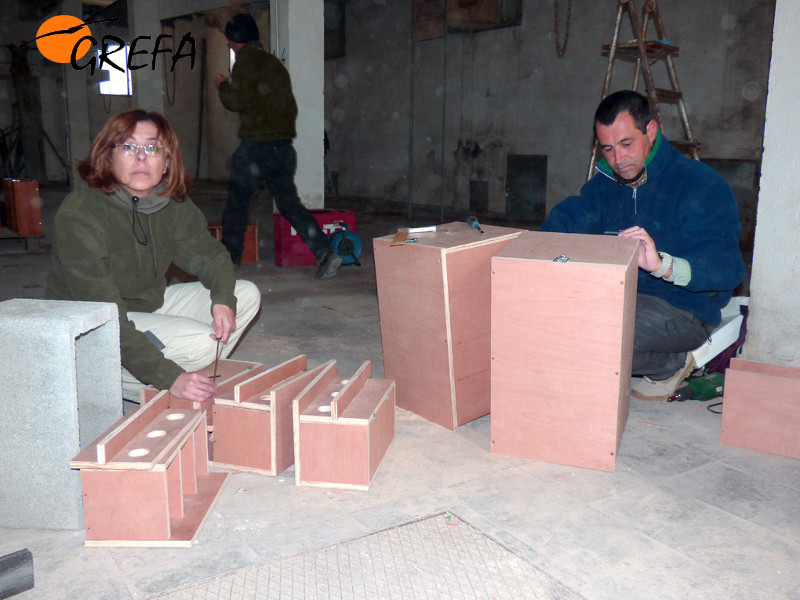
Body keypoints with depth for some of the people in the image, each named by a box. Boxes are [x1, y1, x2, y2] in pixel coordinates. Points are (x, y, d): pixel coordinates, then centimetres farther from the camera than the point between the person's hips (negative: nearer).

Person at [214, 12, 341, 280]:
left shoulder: (246, 61, -6)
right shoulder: (275, 63, 18)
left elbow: (236, 101, -14)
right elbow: (290, 106, 21)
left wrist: (222, 85, 4)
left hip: (255, 146, -7)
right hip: (283, 146, 7)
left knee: (236, 204, 7)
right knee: (289, 204, 6)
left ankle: (228, 258, 17)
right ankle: (326, 253, -7)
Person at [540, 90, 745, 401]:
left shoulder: (702, 186, -13)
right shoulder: (604, 184, 11)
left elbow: (728, 267, -26)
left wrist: (664, 266, -46)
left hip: (684, 309, -7)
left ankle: (673, 364, -1)